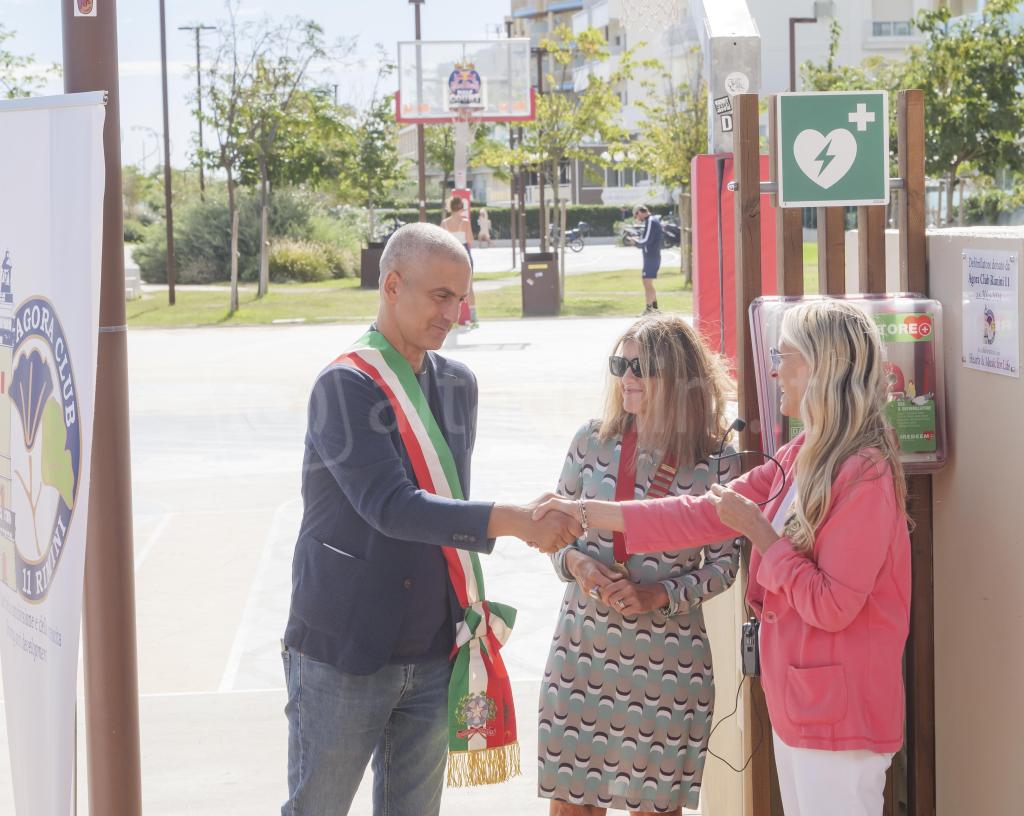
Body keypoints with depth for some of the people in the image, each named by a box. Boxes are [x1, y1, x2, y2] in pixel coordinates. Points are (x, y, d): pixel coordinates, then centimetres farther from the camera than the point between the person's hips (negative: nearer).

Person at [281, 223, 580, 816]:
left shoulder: (459, 385, 9)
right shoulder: (346, 386, -13)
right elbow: (391, 507, -25)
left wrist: (470, 608, 16)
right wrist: (510, 521, -32)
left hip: (433, 655, 6)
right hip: (344, 652, -6)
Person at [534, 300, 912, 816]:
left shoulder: (865, 475, -18)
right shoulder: (801, 458, 10)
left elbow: (832, 605, -19)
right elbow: (706, 514, 10)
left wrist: (758, 532, -12)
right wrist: (589, 514, 7)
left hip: (840, 713, -9)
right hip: (797, 704, 9)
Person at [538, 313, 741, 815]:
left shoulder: (715, 463, -6)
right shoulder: (592, 441, 2)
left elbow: (723, 563, -1)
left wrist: (662, 595, -16)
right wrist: (575, 562, -11)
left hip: (666, 658, -2)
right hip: (583, 646, 2)